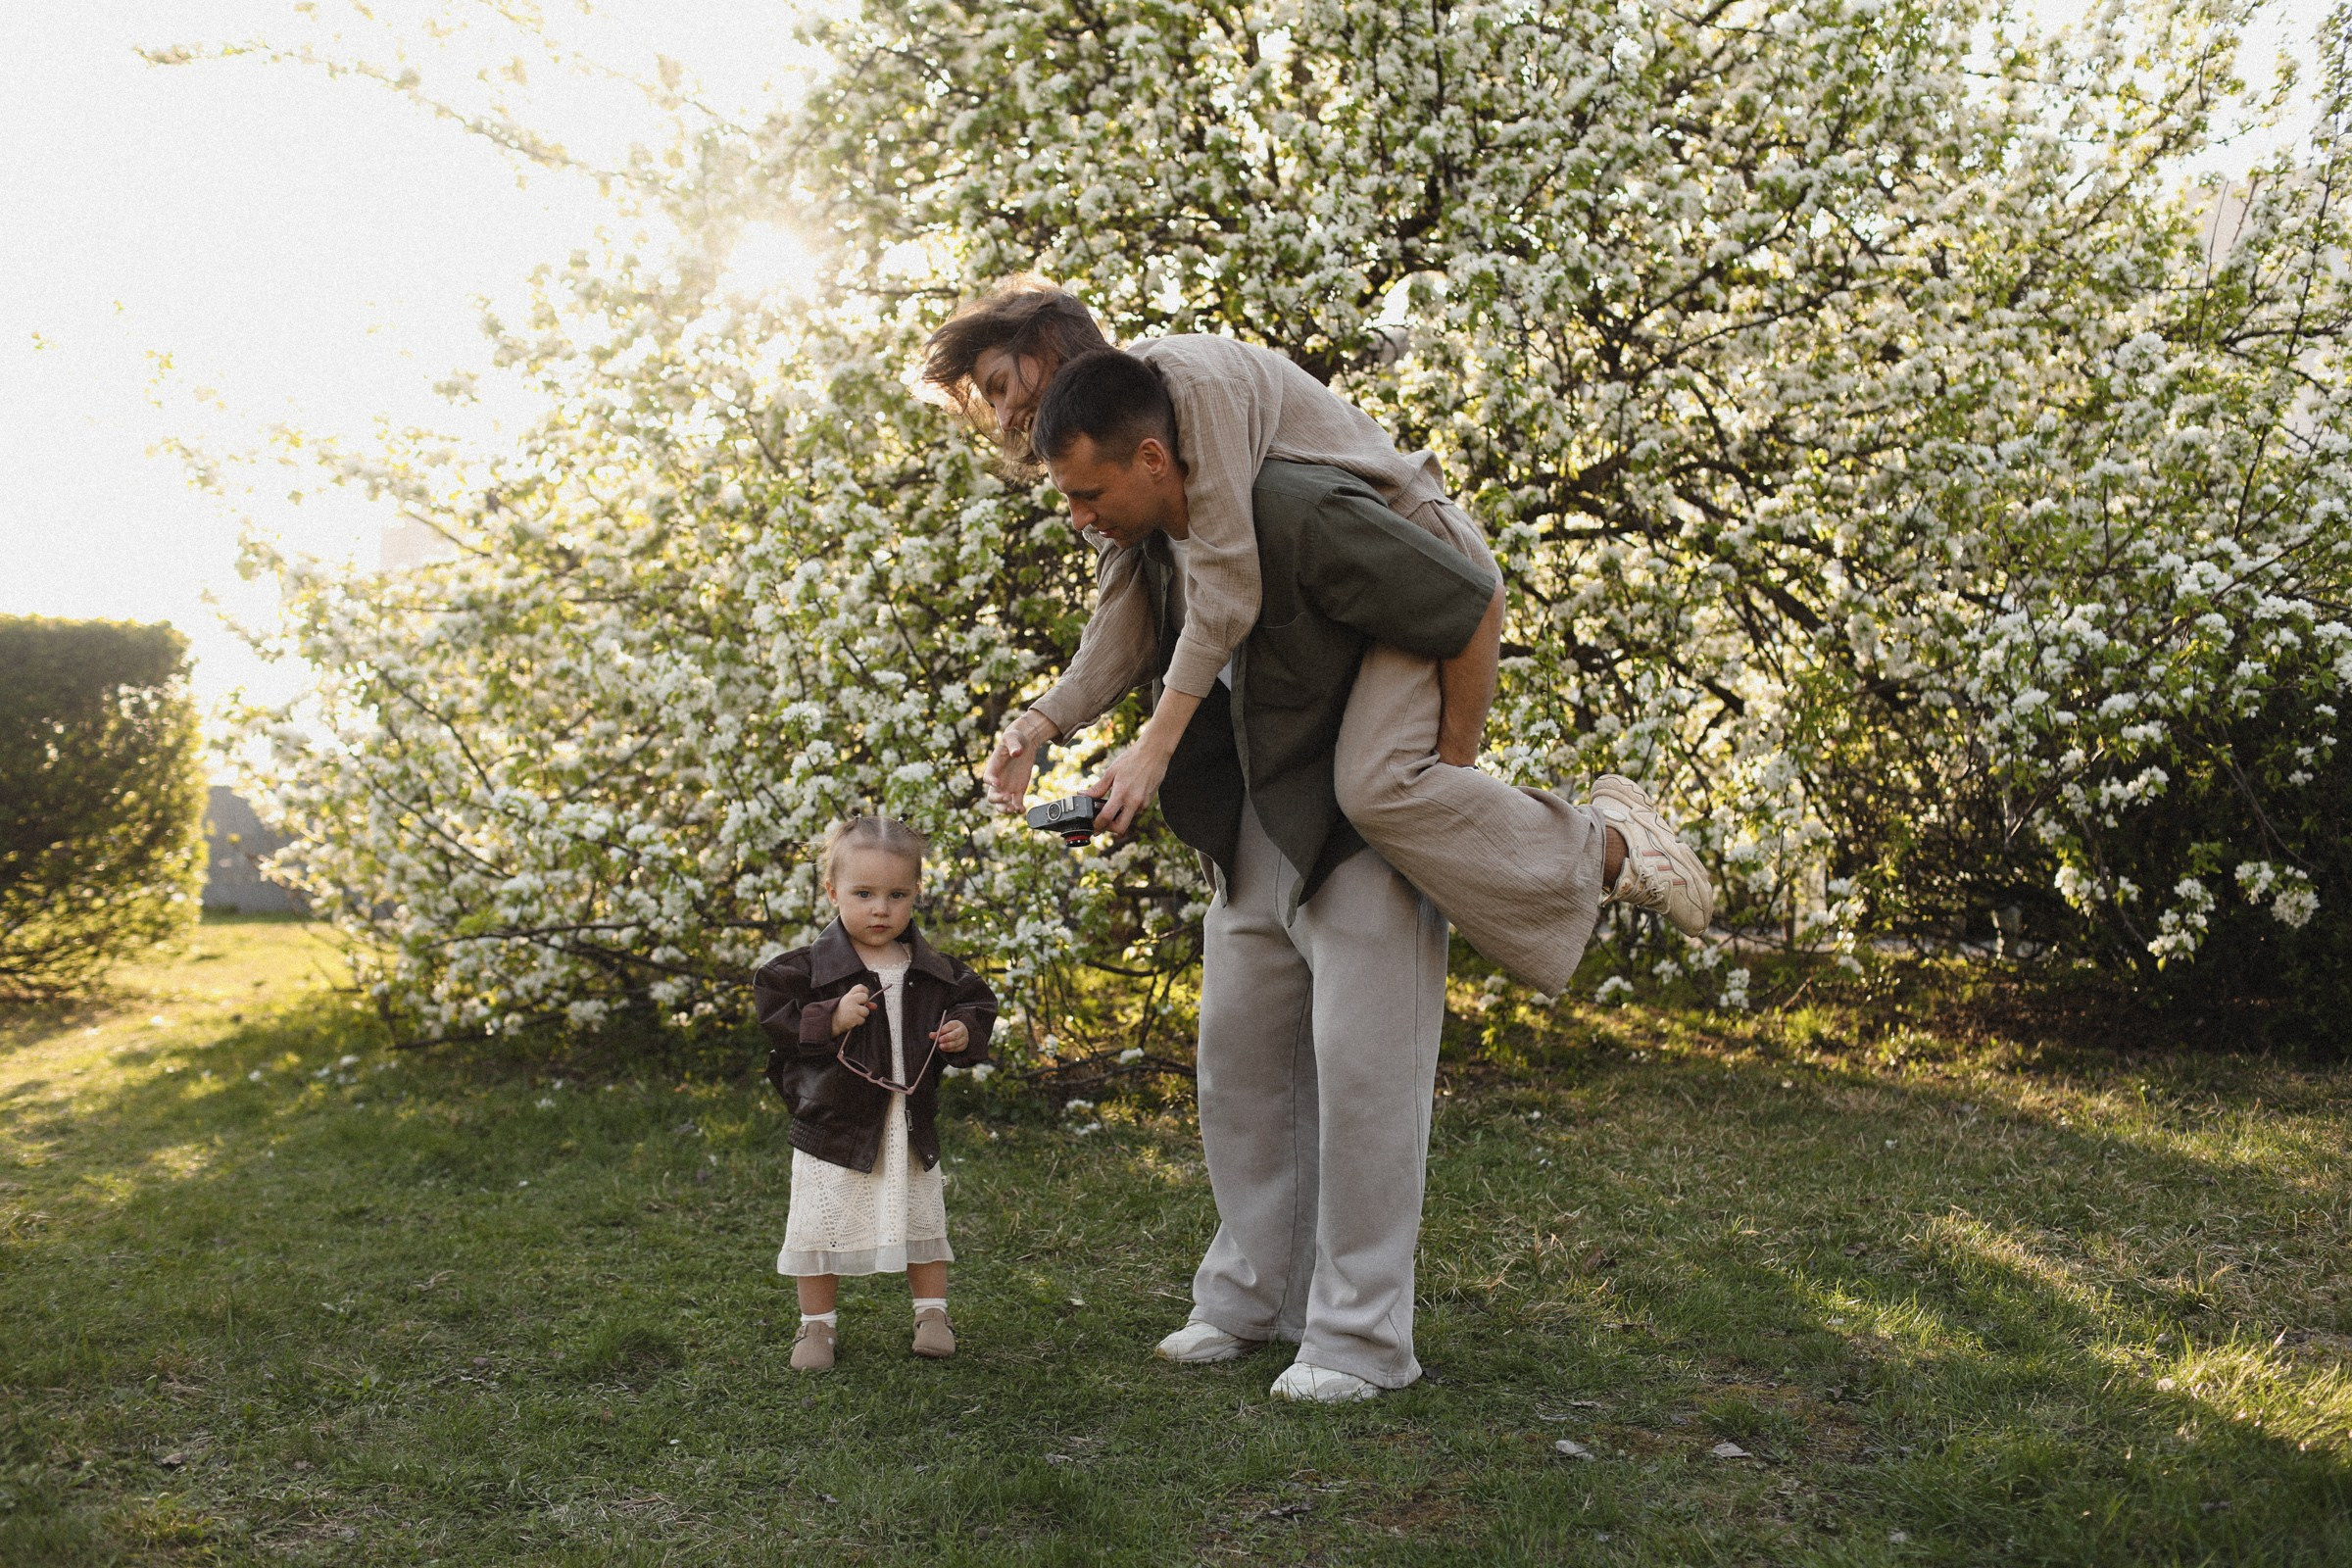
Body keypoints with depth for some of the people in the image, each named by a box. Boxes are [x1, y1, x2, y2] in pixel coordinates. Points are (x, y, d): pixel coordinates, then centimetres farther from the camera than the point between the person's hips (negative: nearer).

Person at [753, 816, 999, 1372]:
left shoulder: (934, 971, 2)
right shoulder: (811, 966, -10)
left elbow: (976, 1000, 13)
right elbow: (773, 1013, -15)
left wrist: (966, 1031, -7)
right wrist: (829, 1020, -26)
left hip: (913, 1125, 3)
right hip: (835, 1123, -3)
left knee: (923, 1223, 14)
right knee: (822, 1229, 6)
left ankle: (932, 1313, 32)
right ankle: (817, 1324, 23)